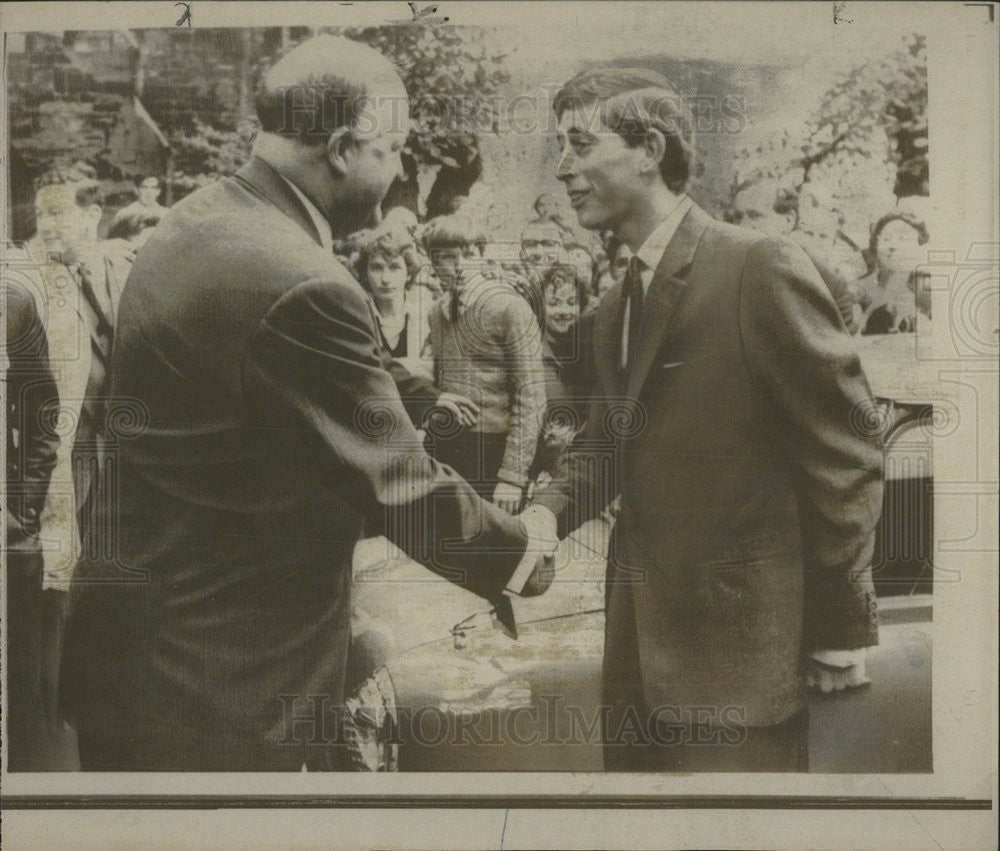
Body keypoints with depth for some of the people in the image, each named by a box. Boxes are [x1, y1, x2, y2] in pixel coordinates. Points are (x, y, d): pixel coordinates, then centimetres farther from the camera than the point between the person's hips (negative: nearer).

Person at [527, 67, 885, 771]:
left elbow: (847, 456, -12)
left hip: (741, 652, -7)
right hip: (640, 650, 8)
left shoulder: (762, 269, -13)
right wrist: (549, 511, -5)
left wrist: (842, 632, -10)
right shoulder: (616, 309, 13)